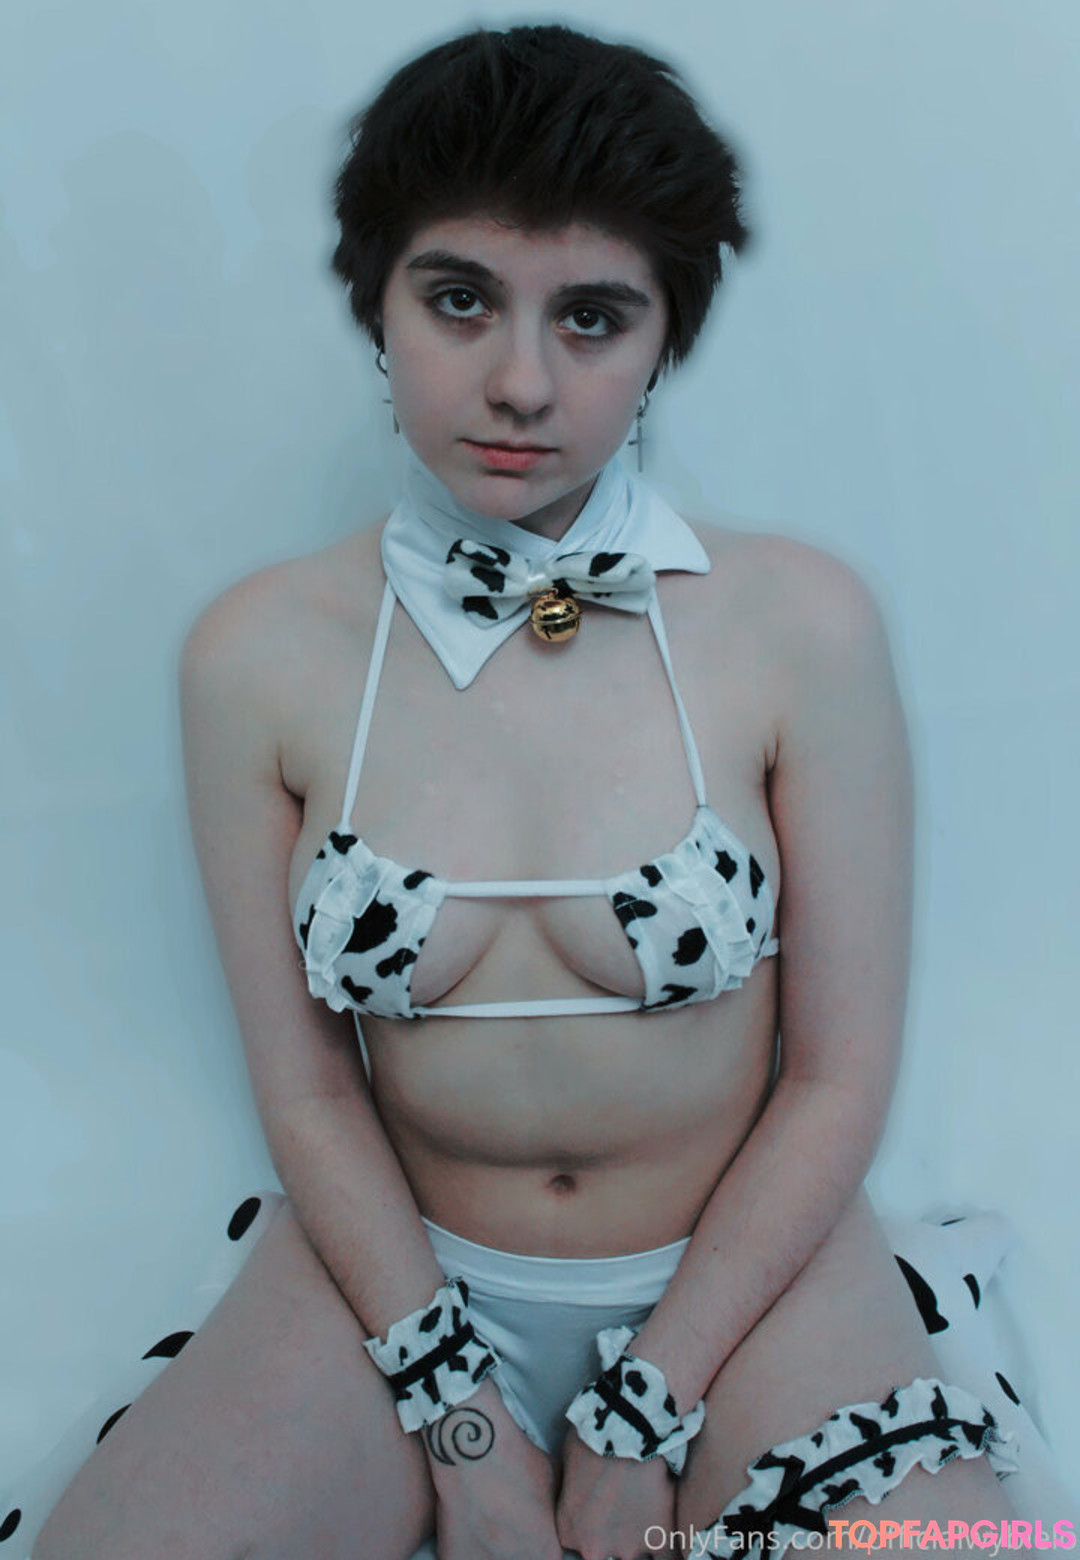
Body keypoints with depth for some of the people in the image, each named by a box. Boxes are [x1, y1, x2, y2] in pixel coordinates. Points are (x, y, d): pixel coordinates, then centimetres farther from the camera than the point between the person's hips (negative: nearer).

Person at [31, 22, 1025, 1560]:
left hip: (747, 1263, 0)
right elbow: (304, 1086, -4)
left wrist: (643, 1418, -9)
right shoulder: (257, 655, -9)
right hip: (403, 1264, 1)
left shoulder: (802, 624, -13)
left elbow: (839, 1075, -9)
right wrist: (461, 1416, -9)